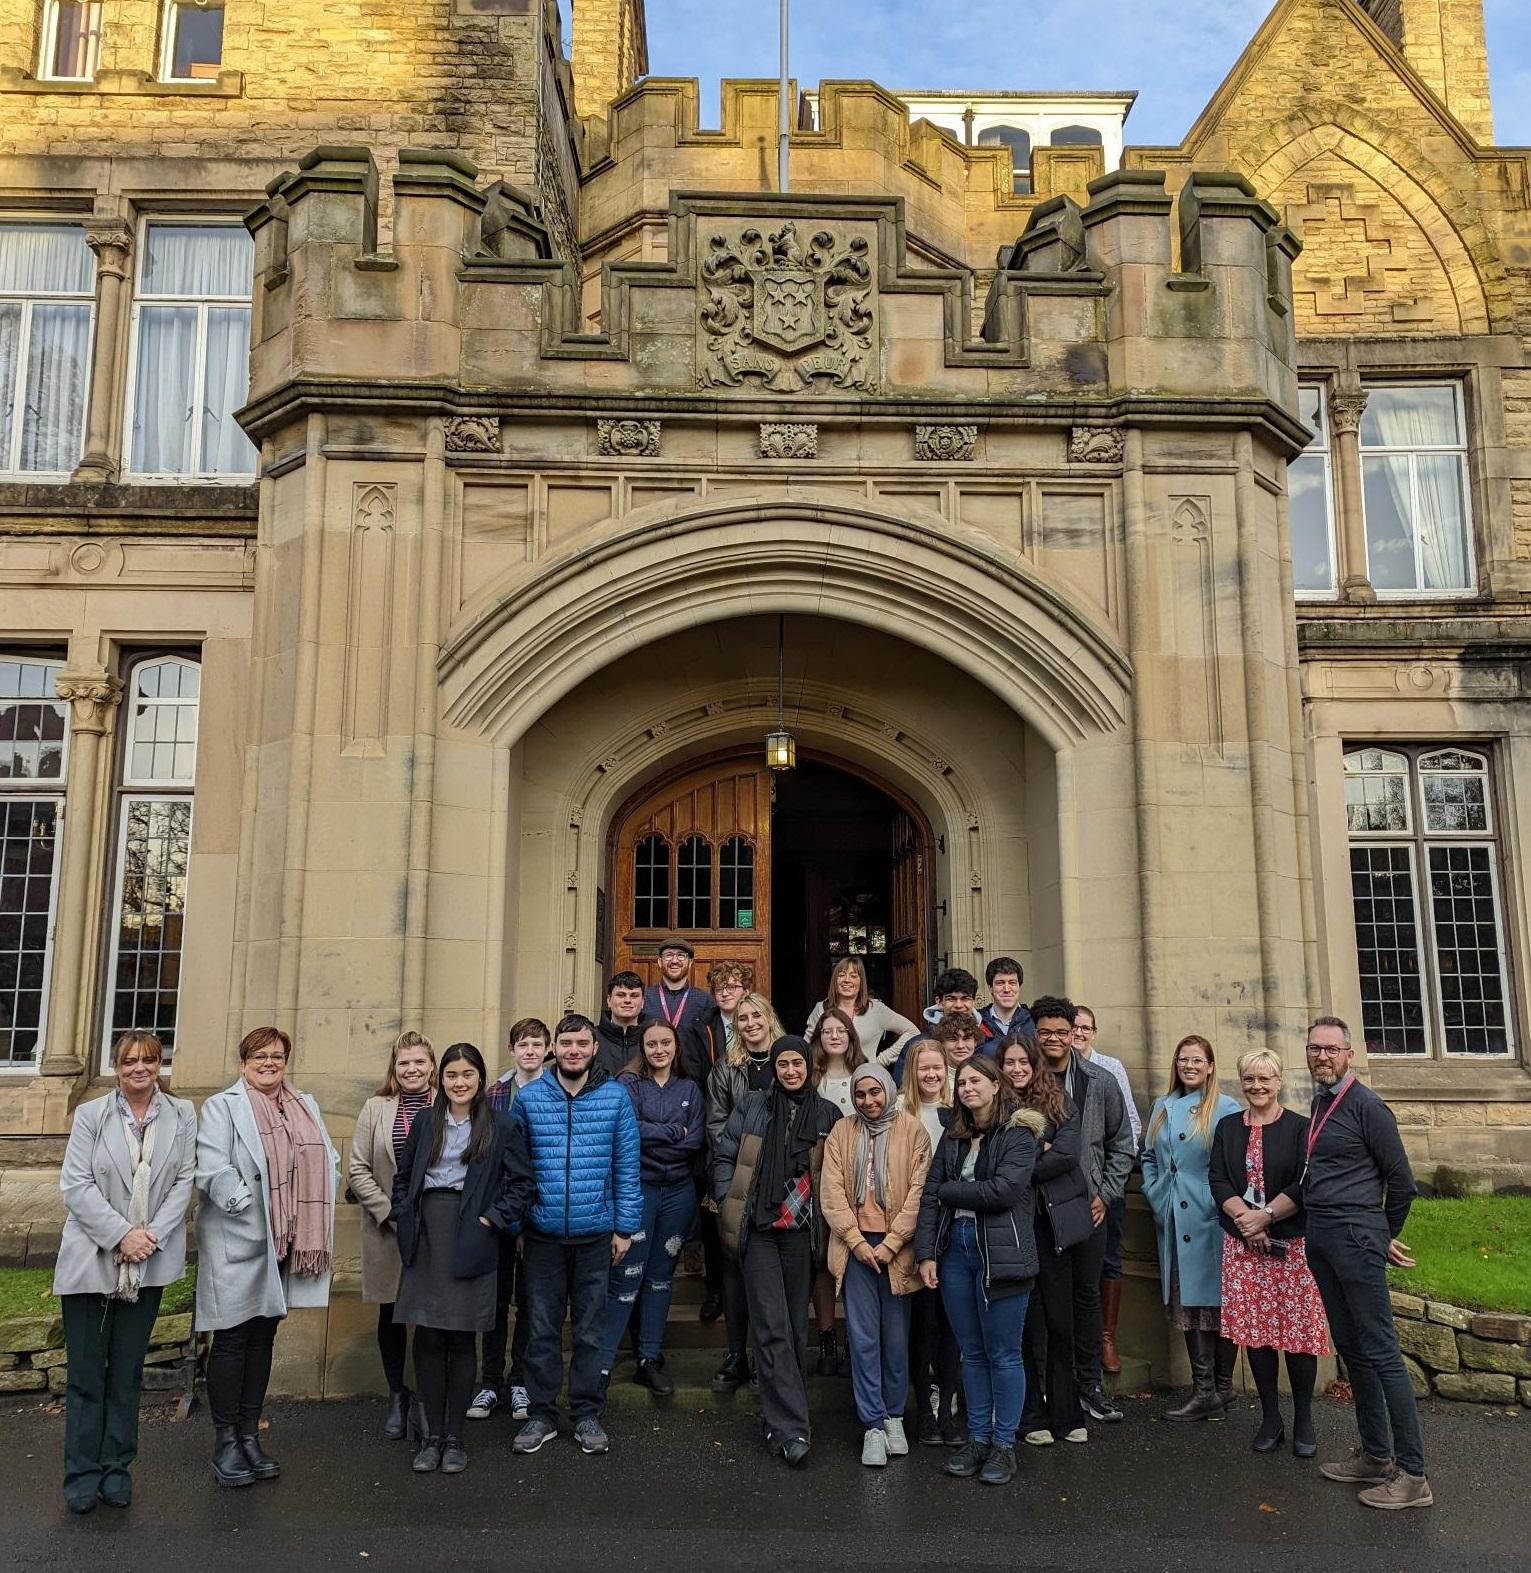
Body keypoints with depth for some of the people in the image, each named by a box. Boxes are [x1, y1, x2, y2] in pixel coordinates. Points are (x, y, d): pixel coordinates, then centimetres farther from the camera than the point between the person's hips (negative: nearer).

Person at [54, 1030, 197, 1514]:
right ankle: (82, 1474, 15)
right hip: (91, 1260, -1)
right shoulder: (91, 1115, -1)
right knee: (85, 1373, 3)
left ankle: (117, 1469, 20)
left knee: (127, 1372, 10)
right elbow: (75, 1185, -6)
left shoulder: (182, 1115, 4)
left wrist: (152, 1235, -12)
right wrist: (122, 1234, -14)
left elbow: (184, 1182, 0)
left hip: (148, 1264, 1)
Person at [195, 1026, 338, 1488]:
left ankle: (249, 1435, 22)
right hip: (236, 1243, -5)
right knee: (232, 1341, 1)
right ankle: (225, 1442, 12)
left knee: (263, 1338, 13)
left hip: (285, 1243, 6)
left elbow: (327, 1161, 10)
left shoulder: (306, 1107, 14)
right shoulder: (222, 1106, -4)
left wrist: (313, 1216, -1)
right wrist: (246, 1205, -18)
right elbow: (211, 1168, -15)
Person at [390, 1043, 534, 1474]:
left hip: (470, 1240, -3)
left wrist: (494, 1218, -9)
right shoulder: (425, 1123, 12)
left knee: (461, 1339, 3)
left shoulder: (502, 1127, 0)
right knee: (428, 1338, 4)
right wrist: (403, 1214, 4)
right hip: (426, 1240, 3)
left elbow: (521, 1183, 0)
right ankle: (432, 1434, 16)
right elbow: (403, 1174, 17)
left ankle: (455, 1437, 15)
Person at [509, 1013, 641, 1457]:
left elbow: (626, 1167, 1)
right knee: (542, 1329, 8)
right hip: (543, 1234, 0)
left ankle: (587, 1415, 23)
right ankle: (541, 1414, 22)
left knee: (590, 1329, 10)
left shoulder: (615, 1097, -2)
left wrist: (624, 1226, 0)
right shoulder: (528, 1098, -1)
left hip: (595, 1234, 0)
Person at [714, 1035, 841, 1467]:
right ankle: (790, 1427, -6)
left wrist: (825, 1217, 3)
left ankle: (781, 1418, 21)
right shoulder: (752, 1106, 3)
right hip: (759, 1230, -1)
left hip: (802, 1233, 2)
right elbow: (724, 1156, 8)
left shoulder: (828, 1115, 4)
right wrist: (728, 1203, 0)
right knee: (773, 1328, -7)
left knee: (795, 1327, 8)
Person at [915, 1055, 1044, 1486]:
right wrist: (926, 1253, -2)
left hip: (1001, 1253, -5)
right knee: (972, 1352, 13)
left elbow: (1004, 1189, -19)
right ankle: (977, 1438, 24)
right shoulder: (953, 1138, 12)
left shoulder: (1018, 1134, -5)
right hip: (955, 1249, 5)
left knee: (1003, 1353, 3)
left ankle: (1004, 1444, 16)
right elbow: (930, 1196, 7)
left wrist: (951, 1190, -7)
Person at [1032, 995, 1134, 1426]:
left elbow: (1122, 1143, 8)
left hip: (1087, 1206, 2)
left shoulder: (1100, 1083, 1)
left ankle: (1089, 1383, 22)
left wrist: (1106, 1193, 2)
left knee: (1087, 1292, 10)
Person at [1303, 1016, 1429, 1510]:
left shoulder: (1366, 1106, -9)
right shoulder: (1318, 1105, 14)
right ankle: (1376, 1456, 23)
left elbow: (1401, 1181, -6)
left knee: (1380, 1352, -6)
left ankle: (1412, 1475, -1)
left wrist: (1384, 1236, 6)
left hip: (1355, 1236, -8)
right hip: (1319, 1237, 8)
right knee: (1350, 1348, 13)